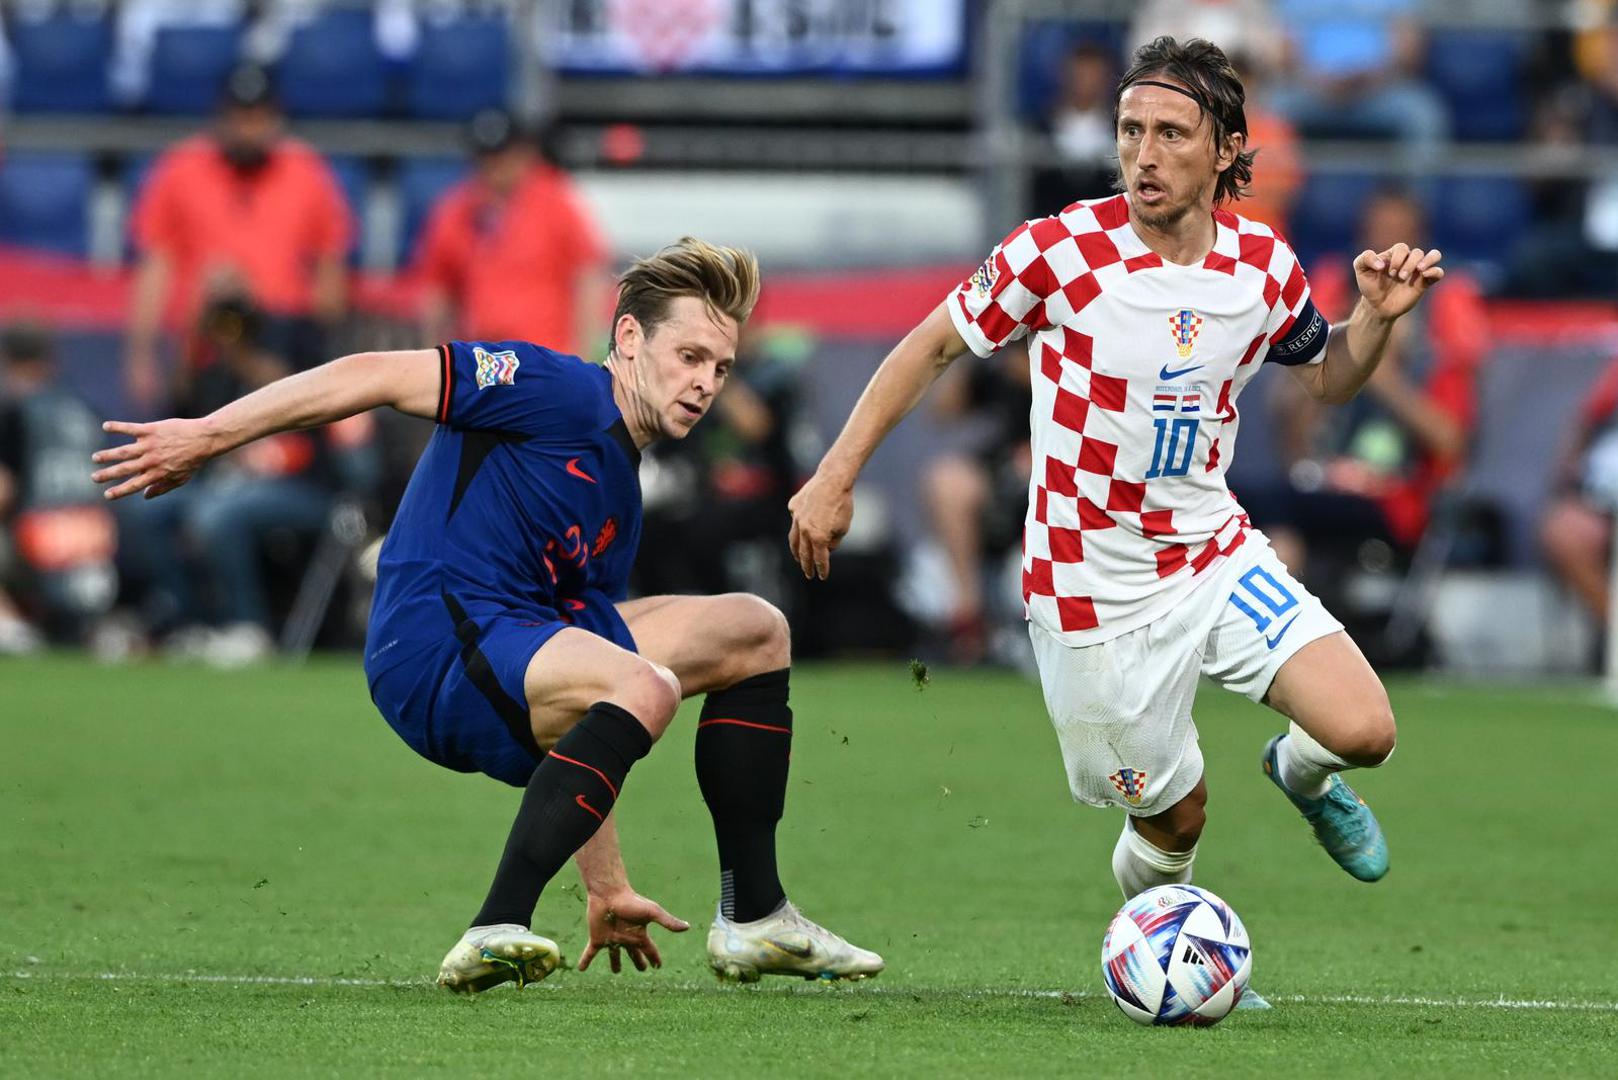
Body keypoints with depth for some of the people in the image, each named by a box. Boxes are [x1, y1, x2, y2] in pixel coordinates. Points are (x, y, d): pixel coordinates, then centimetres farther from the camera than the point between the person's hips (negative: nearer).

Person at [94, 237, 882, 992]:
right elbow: (374, 377, -11)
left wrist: (605, 887, 26)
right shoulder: (563, 394, -3)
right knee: (644, 687, -35)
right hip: (437, 642, -10)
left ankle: (753, 917, 16)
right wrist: (204, 437, -18)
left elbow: (589, 739, 27)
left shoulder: (619, 507, 24)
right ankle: (494, 936, -37)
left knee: (753, 632, 17)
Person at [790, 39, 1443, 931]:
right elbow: (931, 346, -4)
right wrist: (834, 477, -8)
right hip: (1094, 586, -3)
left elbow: (1329, 379, 14)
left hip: (1216, 556, 3)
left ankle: (1302, 771, 24)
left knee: (1363, 732, -14)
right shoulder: (1063, 250, -17)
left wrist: (1376, 316, -7)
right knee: (1175, 818, 2)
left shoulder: (1262, 264, -4)